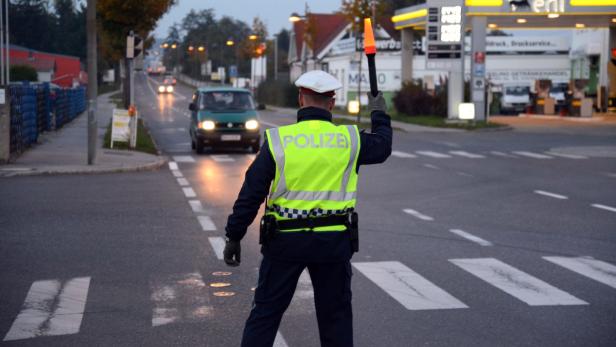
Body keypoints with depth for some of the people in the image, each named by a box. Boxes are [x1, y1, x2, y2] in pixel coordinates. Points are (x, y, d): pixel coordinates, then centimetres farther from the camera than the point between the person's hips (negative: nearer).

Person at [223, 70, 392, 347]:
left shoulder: (278, 140, -7)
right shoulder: (349, 139, -3)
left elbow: (251, 194, -8)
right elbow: (382, 146, 18)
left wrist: (233, 237, 0)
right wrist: (378, 114, 36)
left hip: (285, 241, -1)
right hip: (334, 241, 1)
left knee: (265, 313, 7)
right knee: (336, 314, 15)